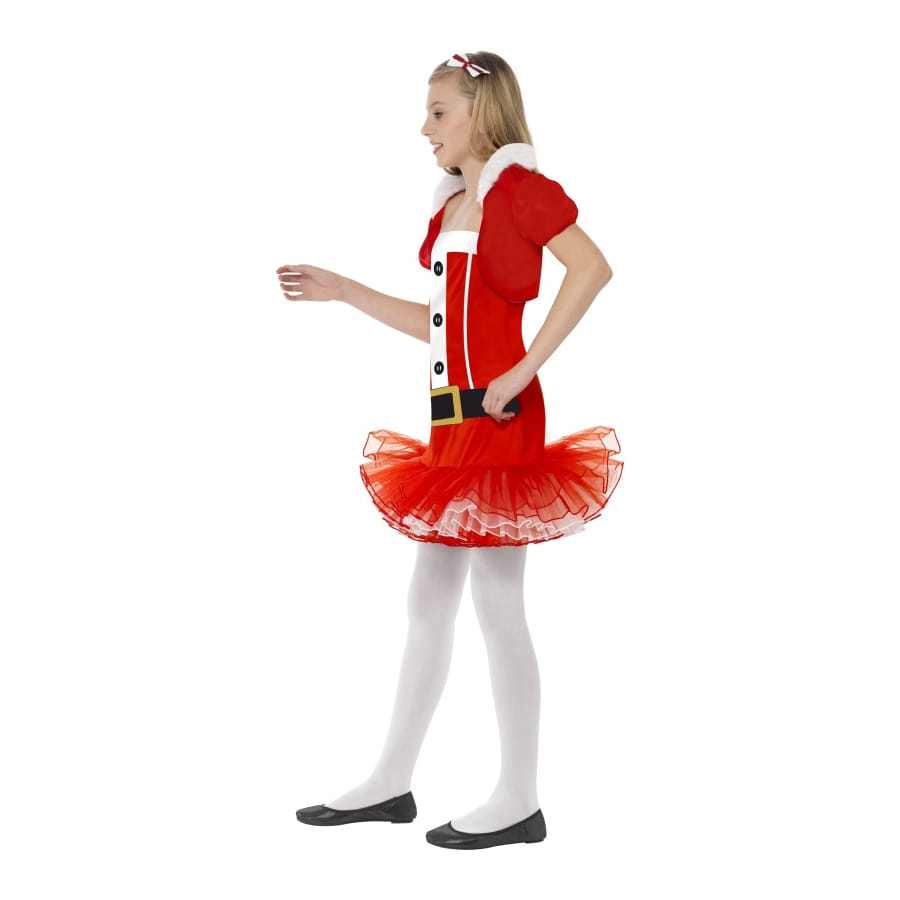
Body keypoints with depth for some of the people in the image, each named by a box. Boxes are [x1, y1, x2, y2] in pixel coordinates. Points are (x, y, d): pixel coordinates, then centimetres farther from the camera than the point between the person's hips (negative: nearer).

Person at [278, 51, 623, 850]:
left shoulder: (520, 186, -9)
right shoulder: (452, 206, 16)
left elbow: (592, 267, -22)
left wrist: (528, 368, -23)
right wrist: (340, 290, 18)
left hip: (498, 419, -9)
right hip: (454, 422, 9)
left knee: (498, 603, -3)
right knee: (429, 599, 12)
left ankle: (520, 800, 8)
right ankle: (391, 782, 21)